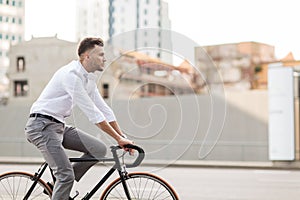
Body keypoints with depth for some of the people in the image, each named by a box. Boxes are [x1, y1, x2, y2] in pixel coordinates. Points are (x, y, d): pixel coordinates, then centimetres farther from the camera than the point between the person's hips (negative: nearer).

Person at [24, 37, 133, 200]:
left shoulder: (89, 78, 10)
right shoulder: (71, 75, -21)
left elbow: (103, 109, 12)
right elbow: (91, 112, -24)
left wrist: (122, 136, 5)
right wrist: (118, 139, -21)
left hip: (59, 125, 9)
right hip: (41, 125, -9)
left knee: (99, 149, -2)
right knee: (66, 174, -18)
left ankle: (63, 184, 7)